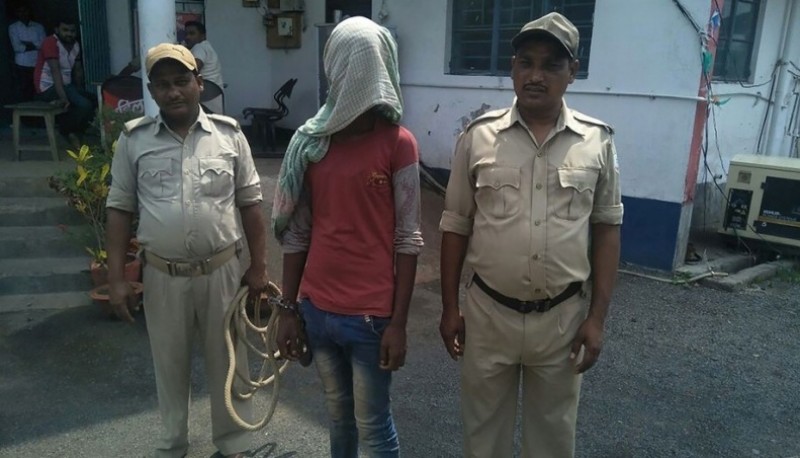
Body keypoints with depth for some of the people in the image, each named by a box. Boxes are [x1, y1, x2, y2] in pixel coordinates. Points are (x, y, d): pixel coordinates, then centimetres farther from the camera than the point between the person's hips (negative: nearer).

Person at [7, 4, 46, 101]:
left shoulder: (38, 26, 9)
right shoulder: (13, 27, 5)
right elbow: (17, 47, -6)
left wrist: (27, 44, -7)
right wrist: (35, 45, -3)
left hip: (38, 64, 1)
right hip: (22, 65, -1)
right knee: (26, 90, 0)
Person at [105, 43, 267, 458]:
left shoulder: (229, 134, -3)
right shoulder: (134, 140, -2)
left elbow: (250, 204, 1)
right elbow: (120, 209, 2)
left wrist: (258, 267, 1)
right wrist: (116, 278, -2)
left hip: (222, 272, 0)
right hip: (162, 276, 1)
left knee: (227, 361, 13)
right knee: (170, 364, 17)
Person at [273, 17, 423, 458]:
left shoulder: (398, 143, -9)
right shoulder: (309, 142, 2)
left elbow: (407, 240, -8)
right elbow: (296, 232, 5)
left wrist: (398, 322, -10)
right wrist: (288, 309, 4)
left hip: (370, 314, -3)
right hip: (316, 308, 4)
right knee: (338, 415, 21)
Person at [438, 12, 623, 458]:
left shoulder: (597, 140, -4)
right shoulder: (479, 136, -5)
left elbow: (607, 229, 2)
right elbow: (456, 225, 1)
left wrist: (598, 317, -2)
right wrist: (449, 307, 1)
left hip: (562, 318, 1)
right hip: (487, 313, 0)